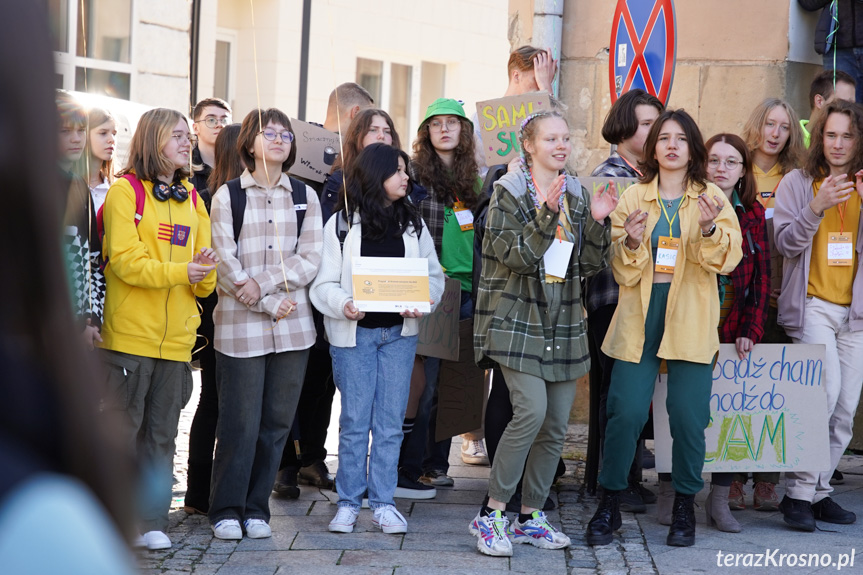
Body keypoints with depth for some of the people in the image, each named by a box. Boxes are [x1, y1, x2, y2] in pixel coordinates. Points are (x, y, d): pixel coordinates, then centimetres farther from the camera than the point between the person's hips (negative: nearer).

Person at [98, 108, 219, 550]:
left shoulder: (191, 198, 14)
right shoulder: (125, 190, -3)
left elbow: (204, 264, 11)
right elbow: (124, 259, -13)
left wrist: (204, 273, -12)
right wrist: (179, 271, -23)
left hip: (176, 336, 5)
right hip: (129, 333, -5)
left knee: (162, 435, 8)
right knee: (123, 430, 0)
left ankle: (153, 521, 14)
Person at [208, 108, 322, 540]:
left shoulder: (305, 197, 11)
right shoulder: (228, 196, 3)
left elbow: (310, 260, 2)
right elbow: (226, 264, -5)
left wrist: (264, 282, -12)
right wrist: (271, 306, -12)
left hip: (293, 327, 3)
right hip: (240, 326, -3)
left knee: (276, 423, 4)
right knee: (239, 423, -3)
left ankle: (256, 508, 15)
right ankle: (226, 510, 9)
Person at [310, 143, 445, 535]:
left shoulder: (413, 223, 9)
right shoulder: (342, 223, -1)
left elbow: (434, 276, 9)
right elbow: (324, 284, -3)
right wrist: (343, 305, -23)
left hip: (400, 333, 3)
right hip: (354, 333, -3)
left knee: (390, 421, 4)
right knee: (355, 420, 0)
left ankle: (383, 502, 12)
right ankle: (348, 502, 11)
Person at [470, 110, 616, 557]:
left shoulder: (577, 194, 11)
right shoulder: (509, 192, -4)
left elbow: (589, 265, 8)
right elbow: (516, 255, -16)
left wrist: (596, 222, -7)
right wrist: (546, 213, -26)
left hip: (563, 325, 6)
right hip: (518, 320, -6)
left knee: (557, 424, 5)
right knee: (532, 411, -20)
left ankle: (530, 516, 17)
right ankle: (492, 513, -9)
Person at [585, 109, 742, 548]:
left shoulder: (712, 199, 7)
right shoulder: (633, 199, 9)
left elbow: (727, 260, -5)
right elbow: (623, 272, 6)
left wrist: (710, 230, -23)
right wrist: (631, 243, -14)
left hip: (690, 323, 0)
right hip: (640, 319, 1)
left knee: (688, 415, -4)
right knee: (626, 411, -6)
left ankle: (684, 506, 13)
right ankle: (609, 504, 8)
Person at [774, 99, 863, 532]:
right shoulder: (797, 183, 3)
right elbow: (785, 244, -5)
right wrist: (817, 207, -20)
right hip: (812, 304, -4)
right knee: (826, 388, -21)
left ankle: (817, 492, 15)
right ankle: (799, 492, -13)